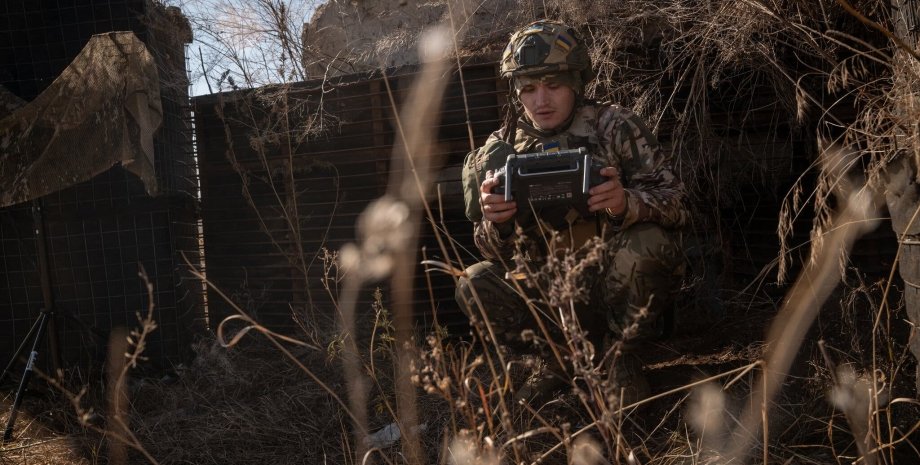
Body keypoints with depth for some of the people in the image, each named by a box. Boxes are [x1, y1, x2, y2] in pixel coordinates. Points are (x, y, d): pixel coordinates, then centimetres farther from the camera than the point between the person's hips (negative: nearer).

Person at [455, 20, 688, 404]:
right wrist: (495, 222, -25)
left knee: (644, 243, -33)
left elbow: (675, 202, -13)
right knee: (474, 285, -19)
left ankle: (622, 355, -6)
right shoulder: (503, 150, -2)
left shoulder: (615, 127, -9)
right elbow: (496, 254, 0)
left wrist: (627, 203, -36)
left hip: (621, 285, -2)